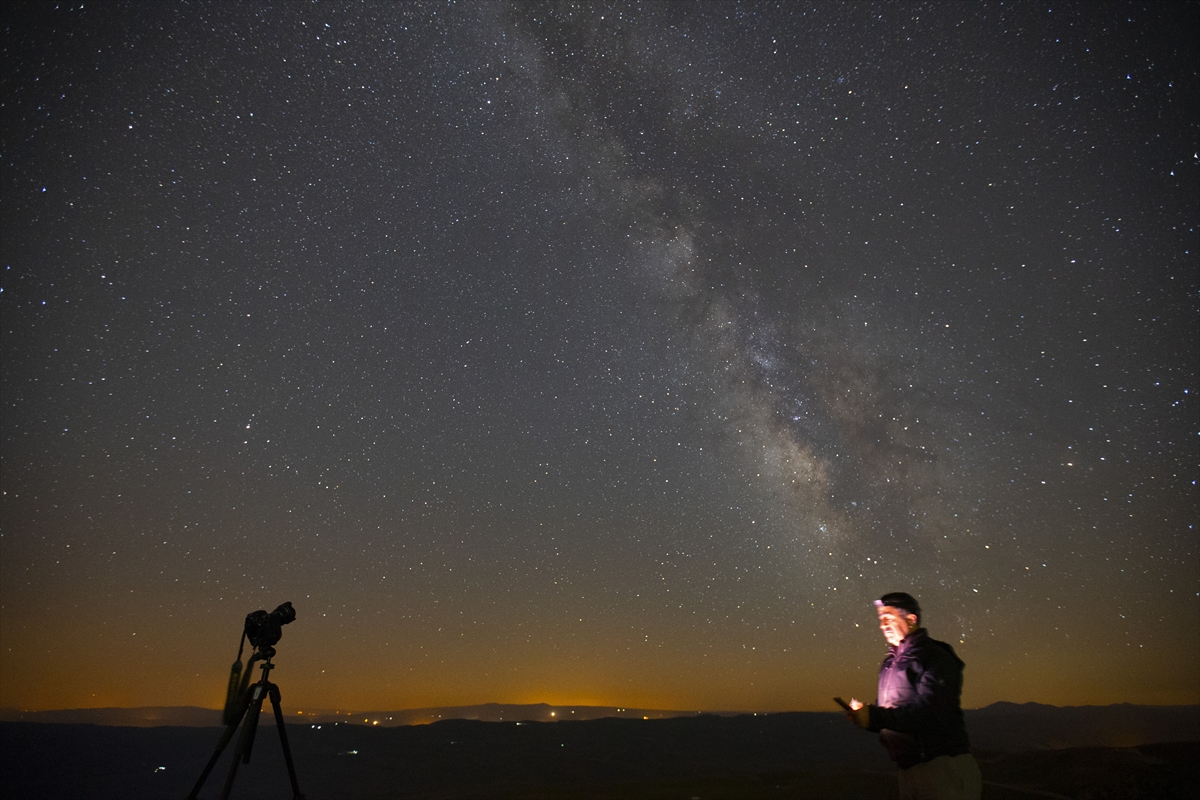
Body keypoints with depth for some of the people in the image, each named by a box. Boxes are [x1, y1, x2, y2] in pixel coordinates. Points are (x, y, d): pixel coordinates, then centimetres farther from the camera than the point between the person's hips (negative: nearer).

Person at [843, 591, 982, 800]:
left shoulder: (935, 657, -11)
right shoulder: (890, 663, 15)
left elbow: (928, 710, -22)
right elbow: (887, 710, 15)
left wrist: (874, 717, -25)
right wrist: (865, 713, -8)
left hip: (943, 766, -8)